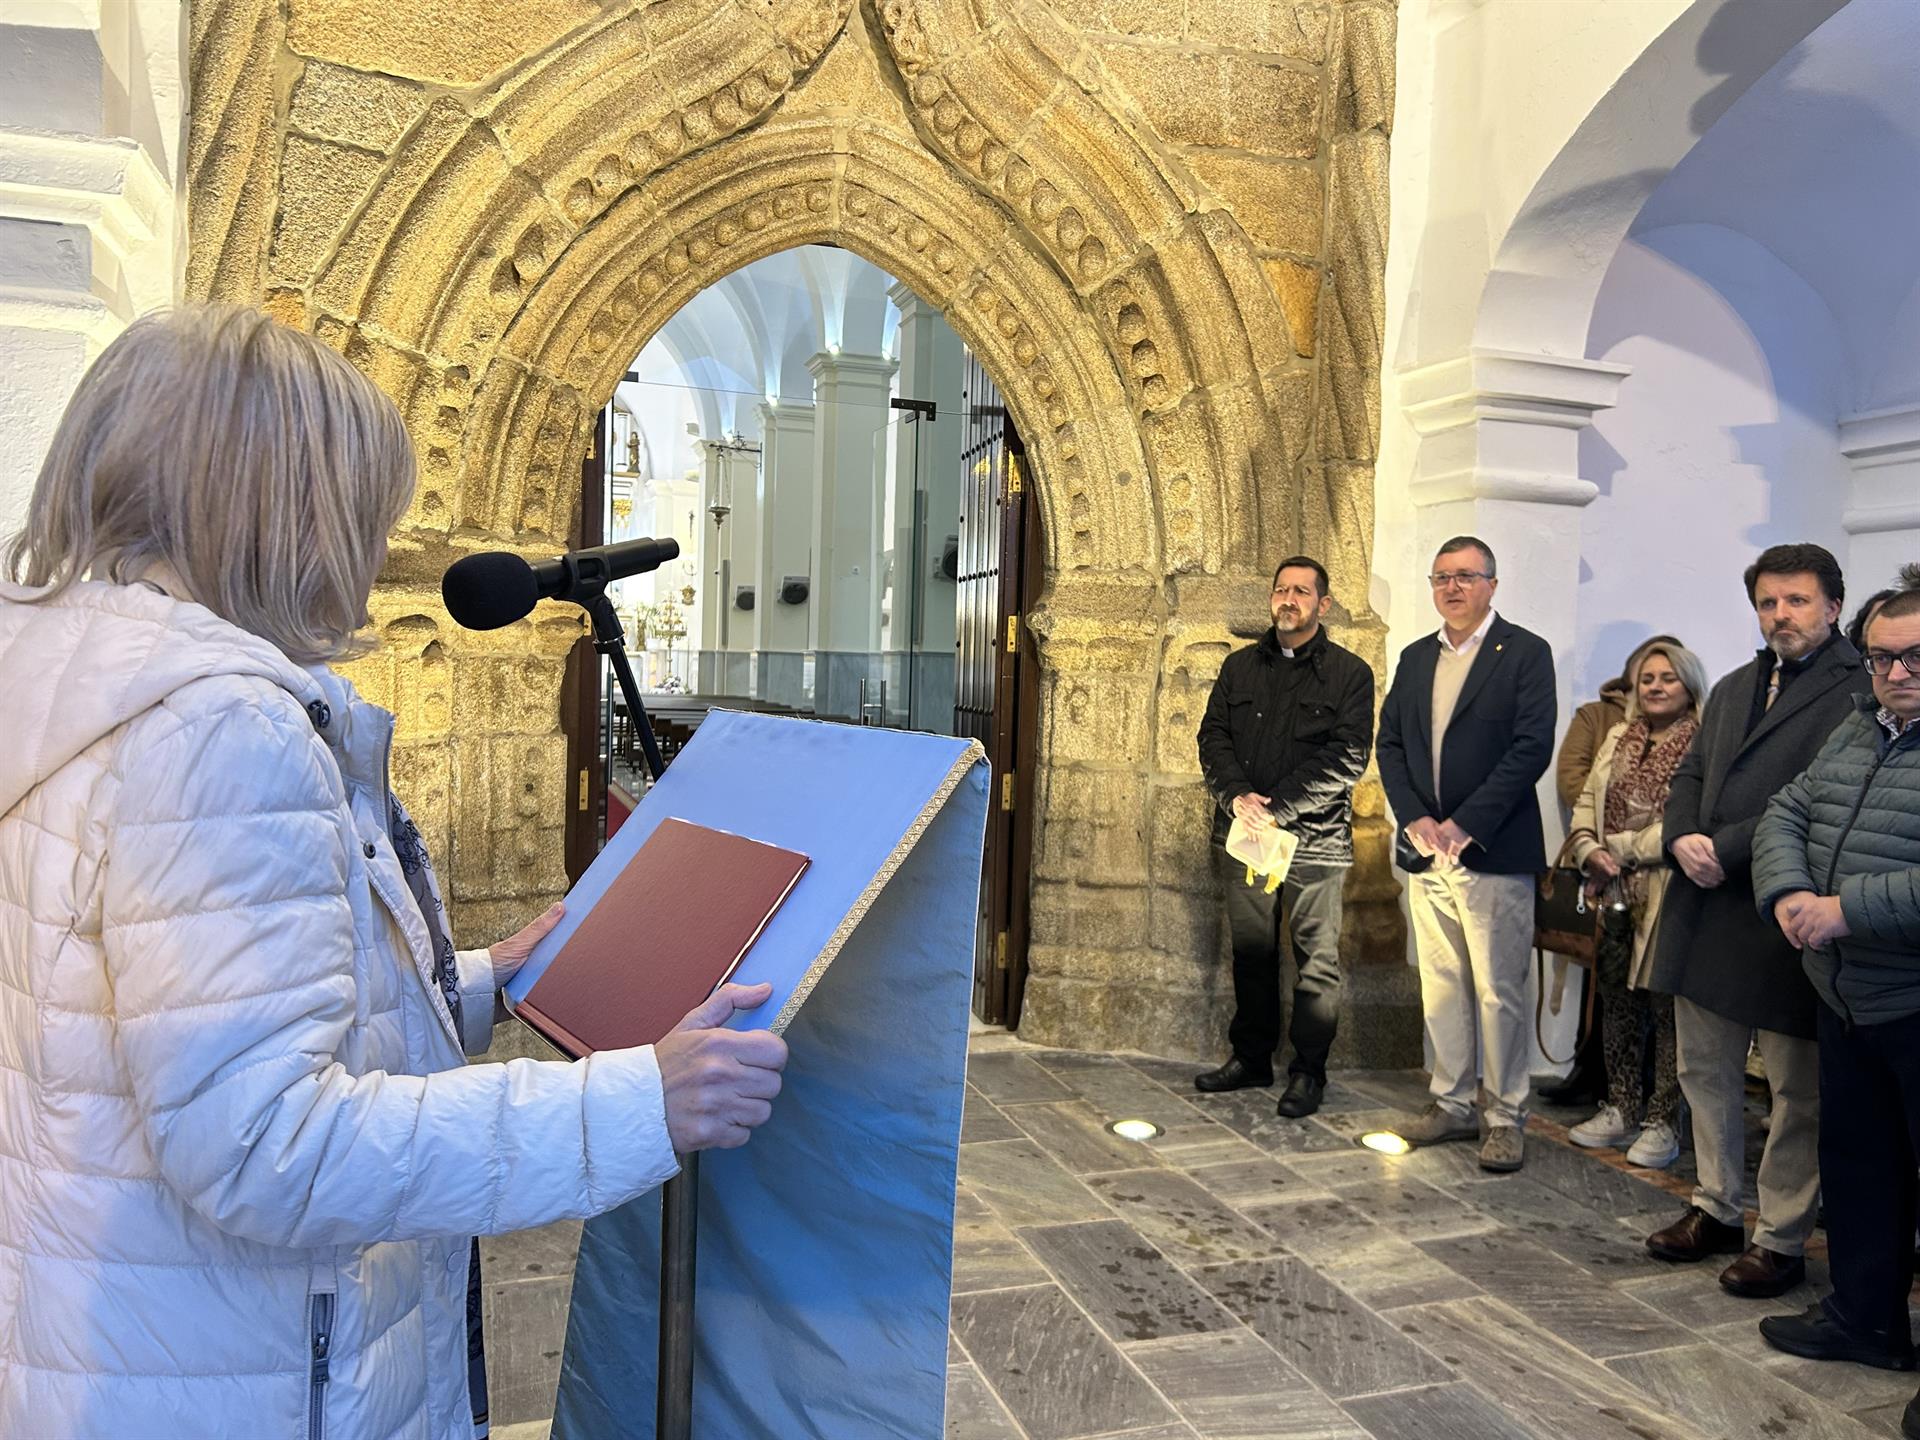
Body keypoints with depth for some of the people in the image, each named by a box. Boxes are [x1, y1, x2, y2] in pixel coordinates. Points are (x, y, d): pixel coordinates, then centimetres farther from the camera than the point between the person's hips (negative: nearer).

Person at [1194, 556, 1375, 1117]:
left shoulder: (1349, 673, 0)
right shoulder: (1240, 667, 12)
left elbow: (1346, 758, -9)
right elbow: (1213, 736, 7)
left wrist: (1278, 809, -16)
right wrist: (1236, 796, -12)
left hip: (1314, 838, -3)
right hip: (1242, 834, 4)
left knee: (1317, 960, 3)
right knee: (1251, 953, 13)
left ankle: (1308, 1071, 14)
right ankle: (1251, 1057, 25)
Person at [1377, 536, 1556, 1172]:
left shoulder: (1525, 652, -4)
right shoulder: (1415, 658, 14)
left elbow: (1532, 747, -12)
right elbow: (1390, 743, 11)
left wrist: (1464, 824, -16)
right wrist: (1415, 819, -4)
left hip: (1493, 853, -5)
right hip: (1427, 853, 6)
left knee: (1499, 993, 0)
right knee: (1440, 986, 12)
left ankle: (1507, 1119, 13)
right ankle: (1452, 1104, 25)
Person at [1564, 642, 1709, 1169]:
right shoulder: (1618, 738, 15)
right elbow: (1587, 802, 13)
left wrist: (1621, 849, -13)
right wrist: (1589, 850, -4)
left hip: (1669, 894, -6)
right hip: (1615, 892, 6)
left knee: (1666, 1006, 1)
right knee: (1619, 1002, 12)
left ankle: (1661, 1122, 13)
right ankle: (1622, 1111, 24)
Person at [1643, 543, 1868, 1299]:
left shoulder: (1858, 691, -9)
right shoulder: (1732, 688, 17)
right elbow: (1690, 774, 14)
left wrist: (1726, 849, -19)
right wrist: (1681, 839, -5)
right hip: (1707, 910, 8)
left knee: (1797, 1091, 7)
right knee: (1704, 1071, 16)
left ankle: (1780, 1240, 19)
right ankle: (1717, 1209, 32)